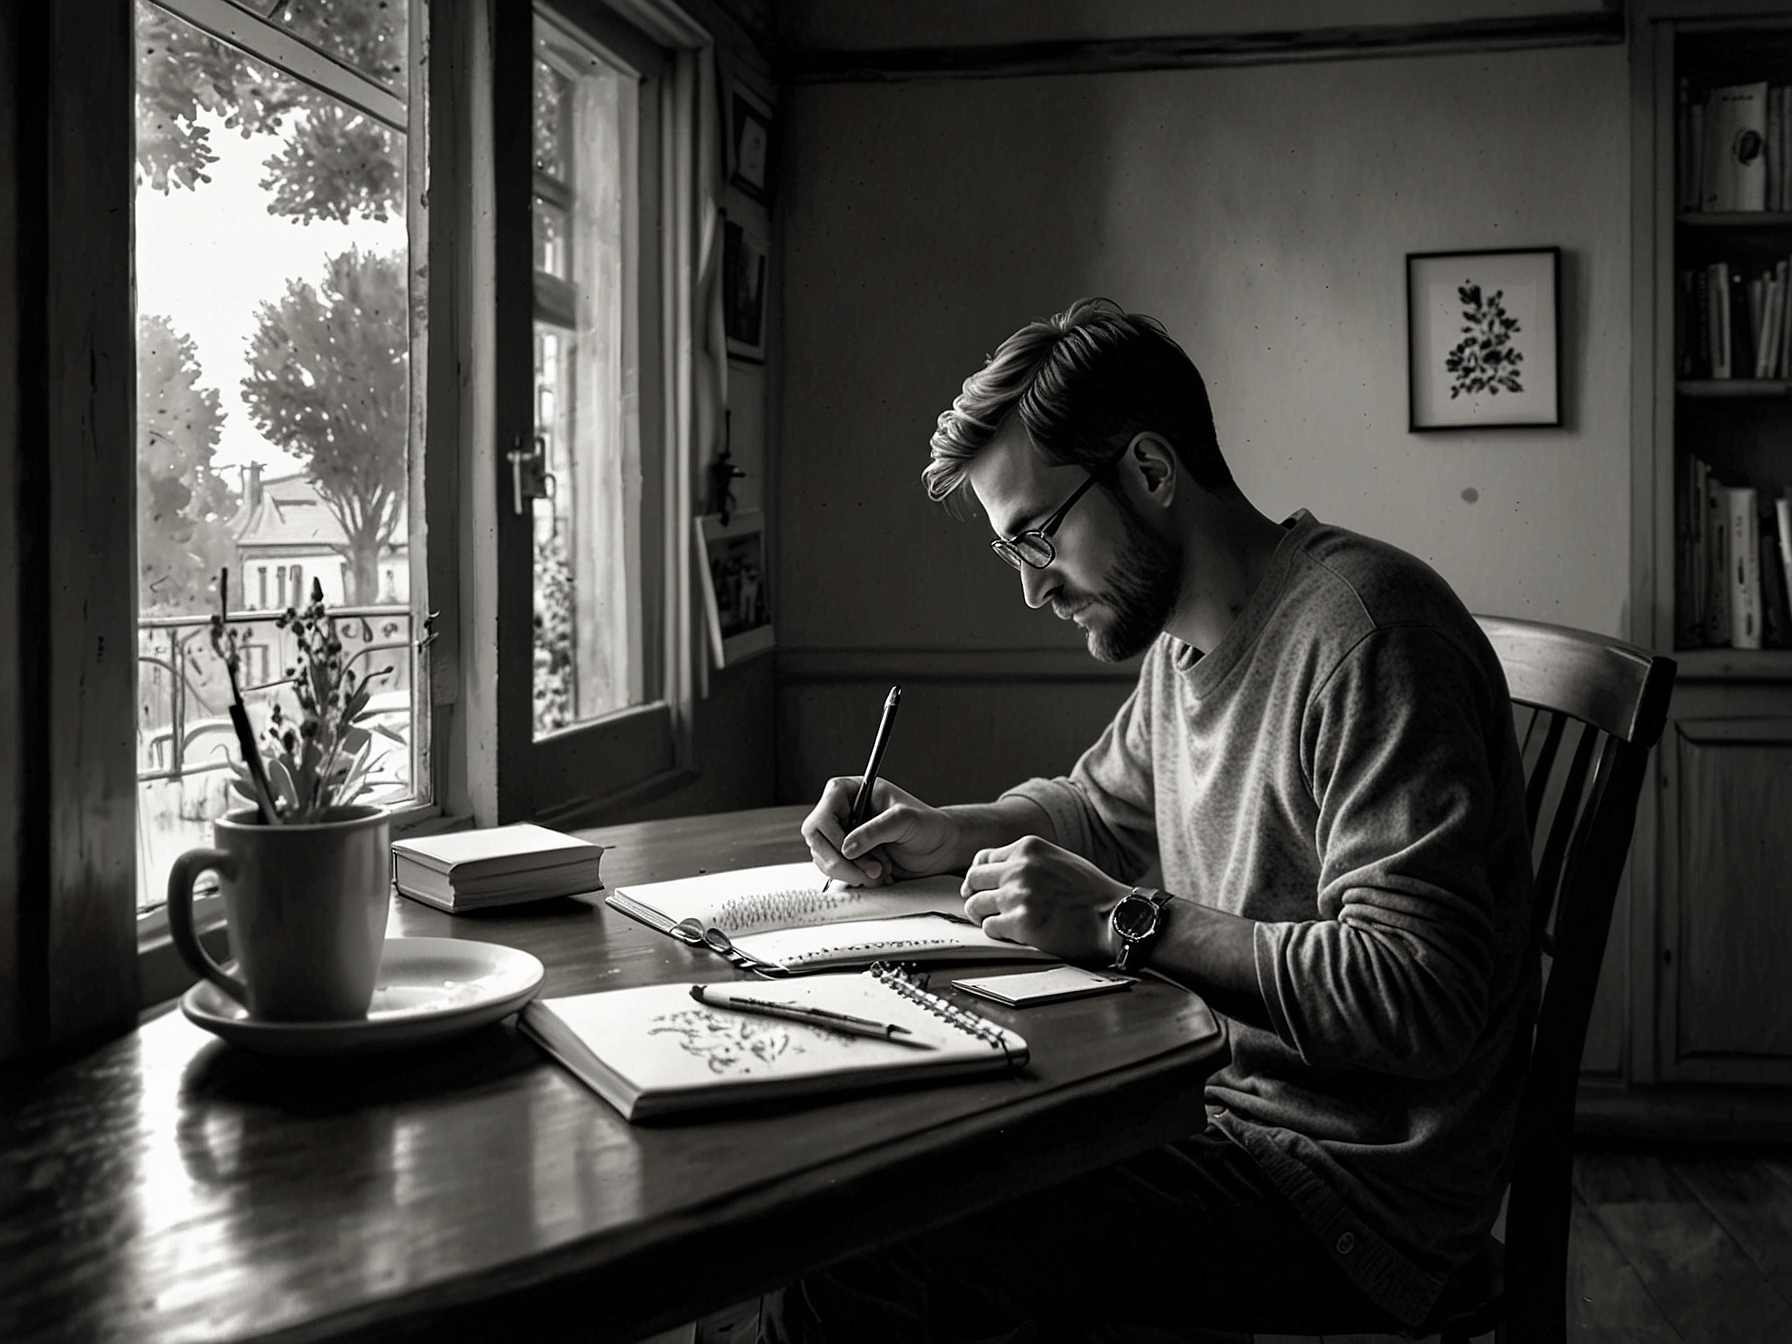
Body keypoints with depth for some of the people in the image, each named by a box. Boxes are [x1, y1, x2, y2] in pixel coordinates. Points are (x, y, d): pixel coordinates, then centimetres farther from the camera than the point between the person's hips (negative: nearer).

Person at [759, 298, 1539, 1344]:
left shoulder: (1362, 632, -22)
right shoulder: (1185, 637, 8)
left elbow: (1417, 999, -28)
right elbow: (1103, 805, 26)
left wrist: (1128, 922, -24)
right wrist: (947, 835, 7)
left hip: (1351, 1182, -9)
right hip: (1223, 1101, 9)